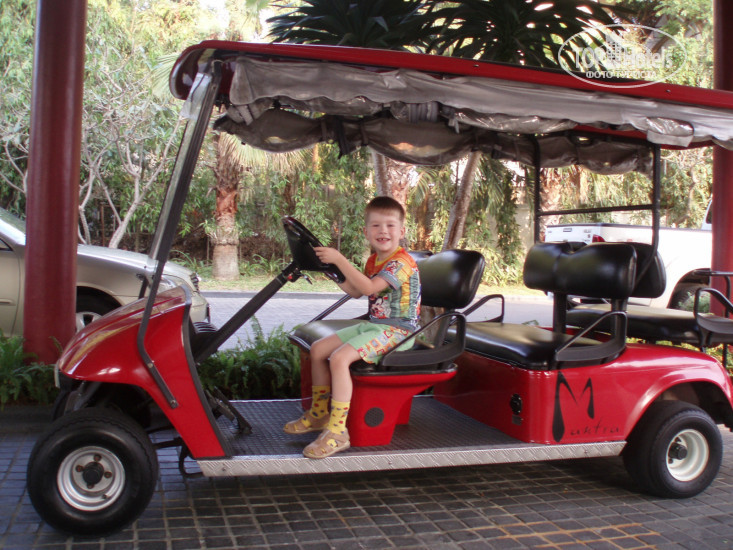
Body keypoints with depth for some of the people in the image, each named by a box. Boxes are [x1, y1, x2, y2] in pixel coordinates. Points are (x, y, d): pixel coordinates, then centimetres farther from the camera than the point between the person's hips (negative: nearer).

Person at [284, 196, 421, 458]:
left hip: (396, 330, -10)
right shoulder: (373, 260, 14)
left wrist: (339, 259, -27)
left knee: (339, 358, -28)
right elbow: (356, 292, 22)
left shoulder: (402, 262, -16)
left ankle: (338, 431, -23)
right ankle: (319, 413, 19)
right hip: (372, 324, 10)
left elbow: (368, 287, -29)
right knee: (318, 348, 6)